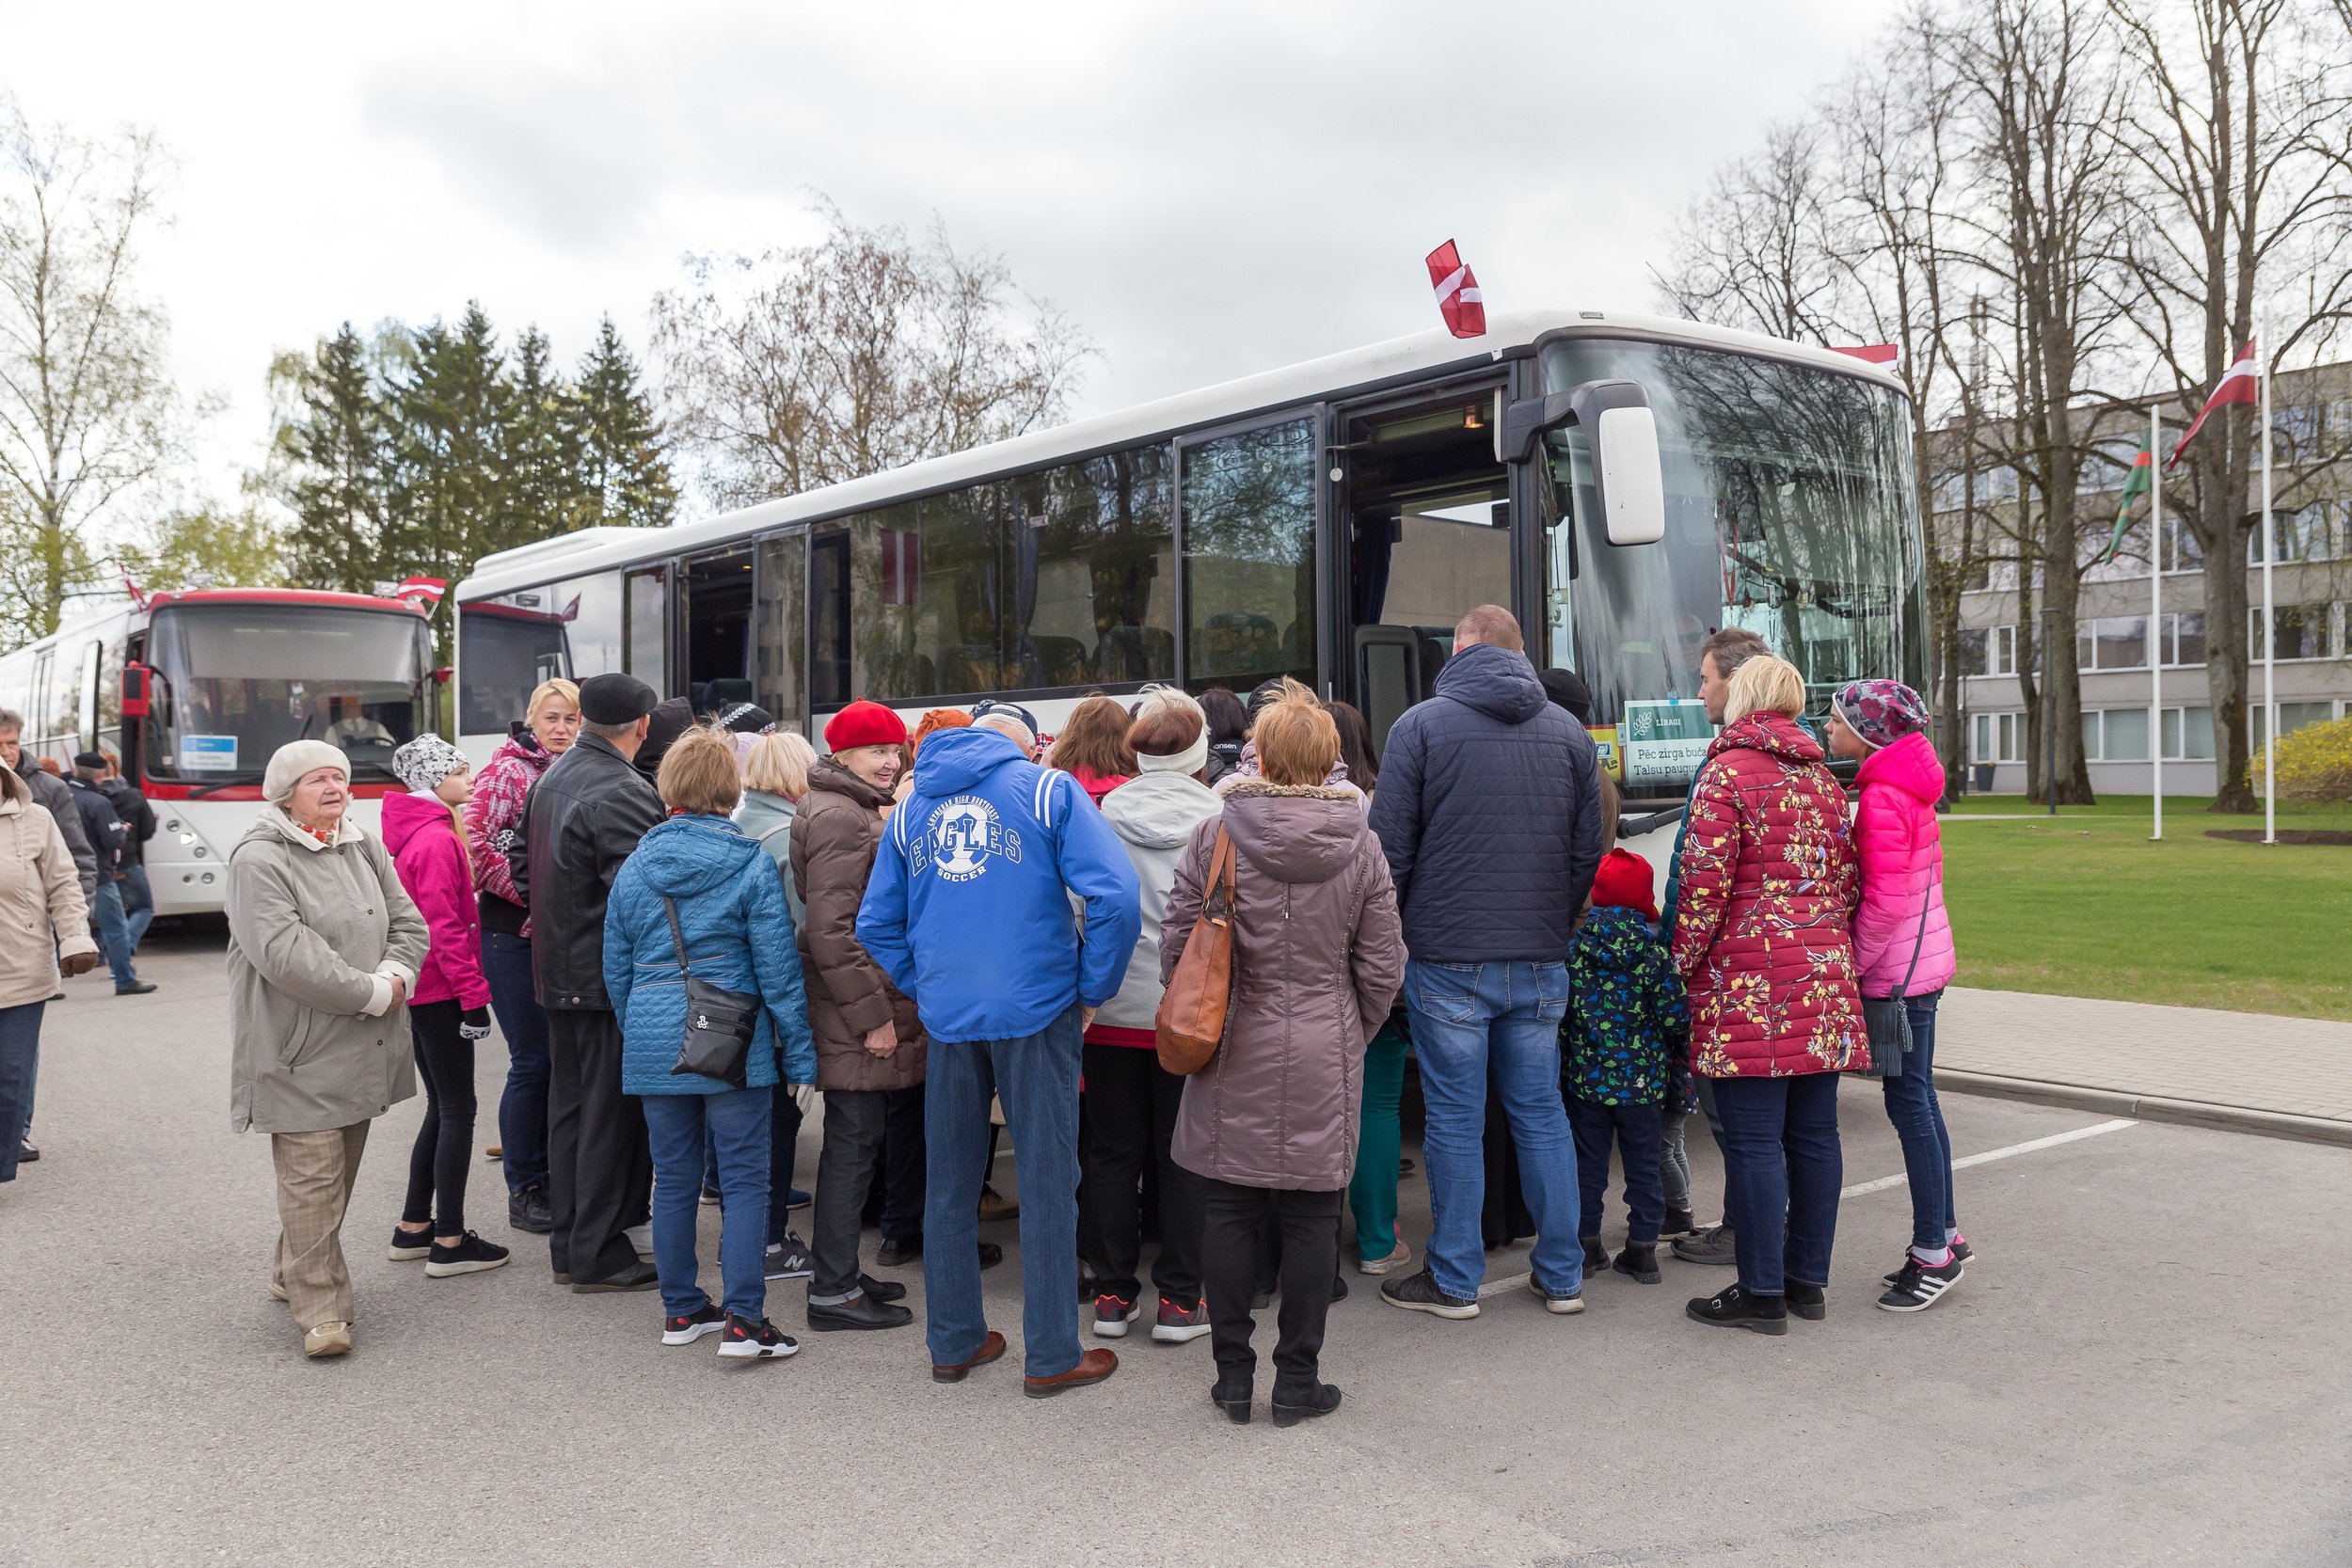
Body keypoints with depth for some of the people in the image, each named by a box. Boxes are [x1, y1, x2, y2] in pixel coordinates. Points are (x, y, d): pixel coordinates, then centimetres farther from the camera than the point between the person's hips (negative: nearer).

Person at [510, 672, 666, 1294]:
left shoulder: (548, 779, 11)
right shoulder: (624, 792, -20)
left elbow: (520, 861, 20)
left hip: (557, 974, 9)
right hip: (610, 979, -9)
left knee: (568, 1104, 16)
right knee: (612, 1114, 0)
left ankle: (567, 1244, 24)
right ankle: (598, 1255, 6)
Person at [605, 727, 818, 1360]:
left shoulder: (635, 866, 5)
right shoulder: (750, 863, -7)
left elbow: (615, 968, 11)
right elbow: (777, 965, -8)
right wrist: (800, 1050, -3)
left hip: (654, 1043, 4)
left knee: (673, 1180, 13)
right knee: (745, 1180, 1)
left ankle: (681, 1310, 23)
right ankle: (743, 1320, -1)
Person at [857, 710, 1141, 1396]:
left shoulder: (911, 807, 14)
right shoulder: (1048, 789, 0)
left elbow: (876, 923, 14)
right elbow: (1114, 894, -13)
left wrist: (925, 986, 15)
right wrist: (1094, 989, -4)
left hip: (947, 1016, 4)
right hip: (1036, 1007, -4)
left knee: (950, 1180, 15)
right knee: (1047, 1181, 5)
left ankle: (953, 1342, 25)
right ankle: (1052, 1356, 11)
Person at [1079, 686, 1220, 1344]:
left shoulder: (1103, 813, -4)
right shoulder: (1218, 816, -8)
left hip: (1114, 1010, 2)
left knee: (1112, 1152, 11)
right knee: (1182, 1155, 8)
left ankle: (1113, 1293, 18)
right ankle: (1179, 1300, 12)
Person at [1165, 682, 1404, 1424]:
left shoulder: (1216, 836, -6)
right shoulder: (1360, 846, -2)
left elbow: (1176, 943, -3)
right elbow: (1382, 966, 2)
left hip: (1235, 1057, 0)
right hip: (1323, 1057, 0)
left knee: (1230, 1211, 9)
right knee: (1311, 1216, 7)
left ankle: (1233, 1374, 17)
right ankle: (1298, 1380, 14)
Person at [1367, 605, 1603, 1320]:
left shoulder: (1421, 725, -4)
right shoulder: (1568, 732, 8)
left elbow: (1390, 848, -5)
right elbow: (1588, 851, 11)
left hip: (1448, 959, -4)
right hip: (1541, 962, 4)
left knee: (1454, 1120, 4)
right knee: (1541, 1112, 12)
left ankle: (1454, 1280, 12)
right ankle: (1561, 1274, 19)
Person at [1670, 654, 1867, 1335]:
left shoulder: (1727, 773, -7)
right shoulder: (1823, 779, 16)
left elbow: (1705, 879, -12)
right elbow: (1846, 878, 17)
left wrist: (1686, 961, -2)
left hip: (1748, 980, -7)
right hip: (1822, 974, 7)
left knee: (1753, 1139, -3)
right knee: (1813, 1133, 11)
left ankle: (1762, 1293, 1)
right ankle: (1809, 1279, 19)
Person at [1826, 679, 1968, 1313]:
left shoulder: (1883, 798, -17)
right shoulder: (1908, 786, 14)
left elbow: (1885, 899, -21)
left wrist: (1851, 964, -12)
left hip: (1898, 969, -10)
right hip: (1923, 958, 10)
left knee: (1910, 1102, -5)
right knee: (1917, 1101, 15)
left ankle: (1934, 1255, 0)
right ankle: (1943, 1237, 23)